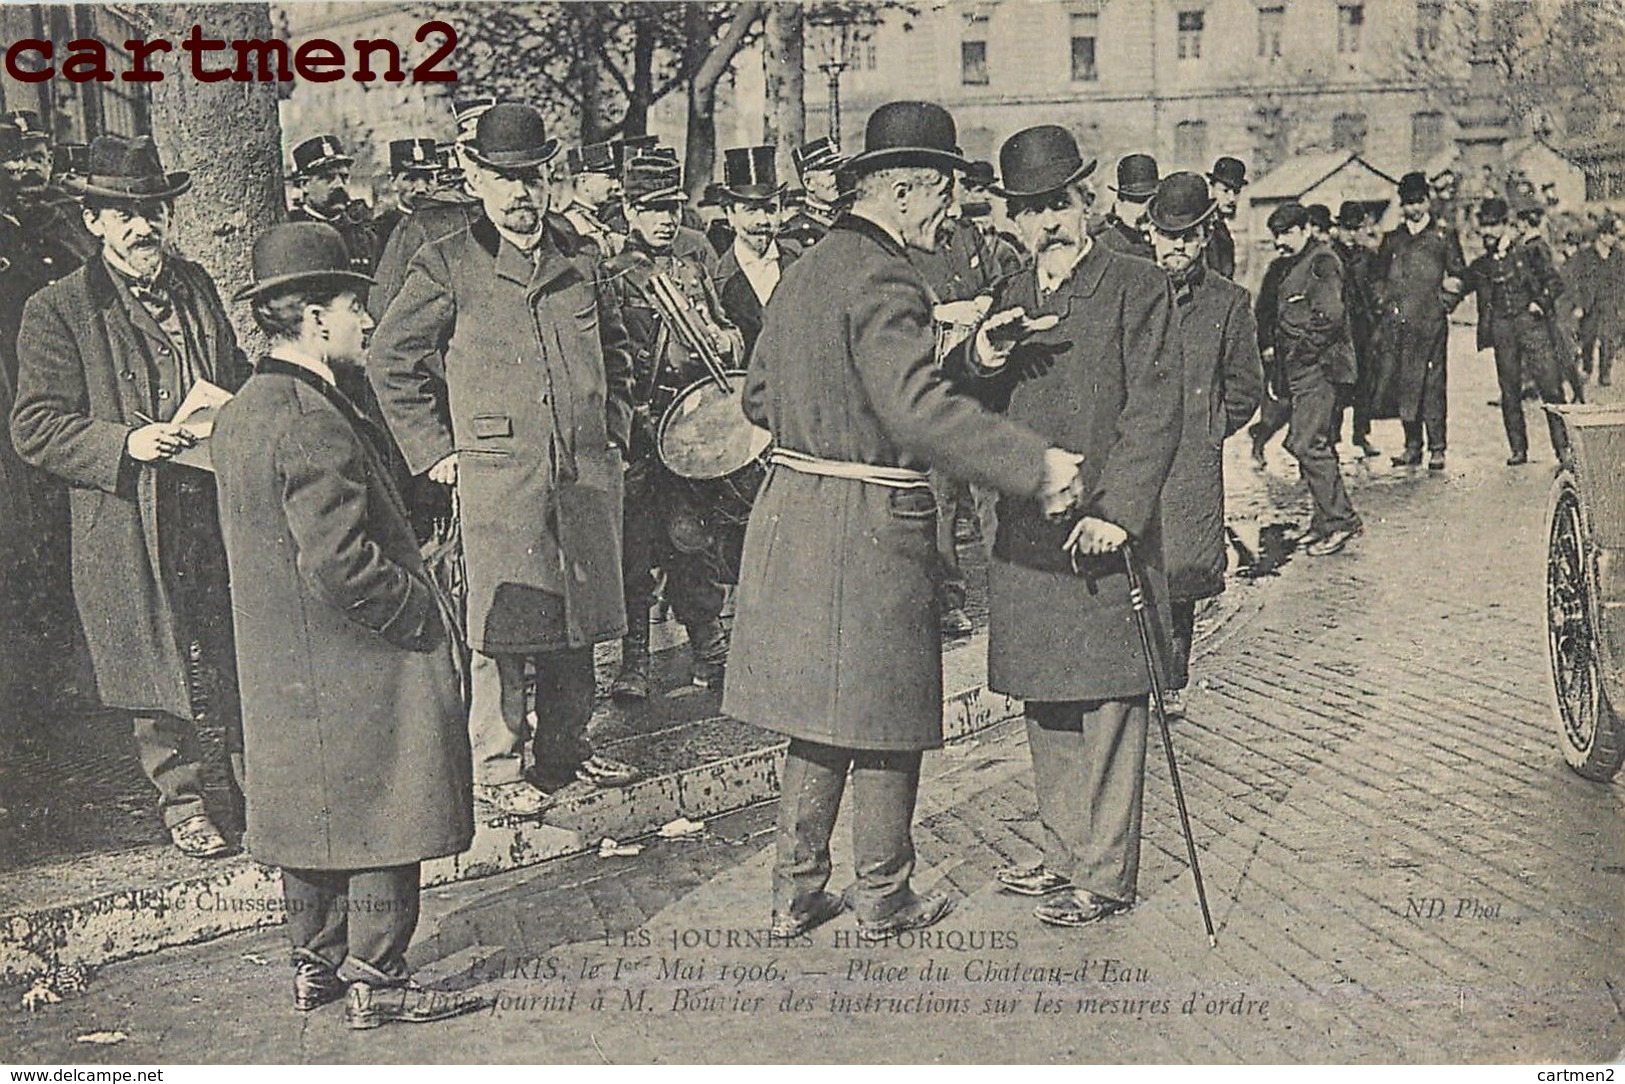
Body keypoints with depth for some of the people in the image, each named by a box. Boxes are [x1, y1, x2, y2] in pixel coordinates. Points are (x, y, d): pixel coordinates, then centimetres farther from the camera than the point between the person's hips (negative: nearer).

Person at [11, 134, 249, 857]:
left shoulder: (195, 288, 11)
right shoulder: (56, 311, -4)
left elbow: (238, 380, 23)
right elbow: (34, 427, -6)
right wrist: (127, 443, -19)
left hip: (222, 506, 4)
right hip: (132, 524, -4)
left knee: (243, 656, 10)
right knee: (158, 669, 6)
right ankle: (180, 803, 22)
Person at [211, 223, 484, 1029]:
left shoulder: (238, 416, 8)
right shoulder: (315, 424, -22)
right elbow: (342, 565, -27)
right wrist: (426, 615, -13)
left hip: (280, 673, 10)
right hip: (359, 670, -10)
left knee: (314, 814, 19)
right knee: (381, 817, 2)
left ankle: (315, 964, 31)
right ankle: (374, 982, 12)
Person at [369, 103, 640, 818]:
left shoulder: (580, 261, 13)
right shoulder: (447, 266, -1)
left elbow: (614, 347, 28)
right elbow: (389, 360, 2)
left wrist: (615, 424, 18)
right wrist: (431, 450, -1)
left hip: (586, 469, 5)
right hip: (496, 471, -5)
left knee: (579, 611, 11)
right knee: (504, 621, -4)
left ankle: (564, 746, 26)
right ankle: (495, 767, 8)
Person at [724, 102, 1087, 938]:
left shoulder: (803, 271, 11)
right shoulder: (884, 280, -17)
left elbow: (758, 398, 18)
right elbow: (920, 409, -29)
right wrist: (1035, 465, -27)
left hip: (791, 513, 9)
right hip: (869, 525, -9)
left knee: (819, 713, 16)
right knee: (885, 719, 6)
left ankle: (796, 892, 24)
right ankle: (884, 899, 20)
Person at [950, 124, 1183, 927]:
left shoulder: (1138, 288, -3)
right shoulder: (1009, 300, 16)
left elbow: (1155, 414, -9)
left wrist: (1116, 512, -19)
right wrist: (982, 363, -6)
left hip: (1102, 537, -6)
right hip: (1026, 541, 7)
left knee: (1107, 705, -1)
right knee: (1046, 708, 15)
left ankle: (1105, 875, 9)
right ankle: (1064, 854, 28)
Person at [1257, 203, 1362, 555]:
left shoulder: (1322, 262, -9)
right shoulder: (1279, 267, 17)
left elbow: (1329, 316, -19)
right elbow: (1265, 310, 24)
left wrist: (1302, 350, -12)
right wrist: (1268, 345, 8)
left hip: (1319, 366, -9)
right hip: (1295, 368, 9)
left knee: (1305, 443, -14)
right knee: (1314, 443, 10)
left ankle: (1339, 520, -8)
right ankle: (1327, 519, 17)